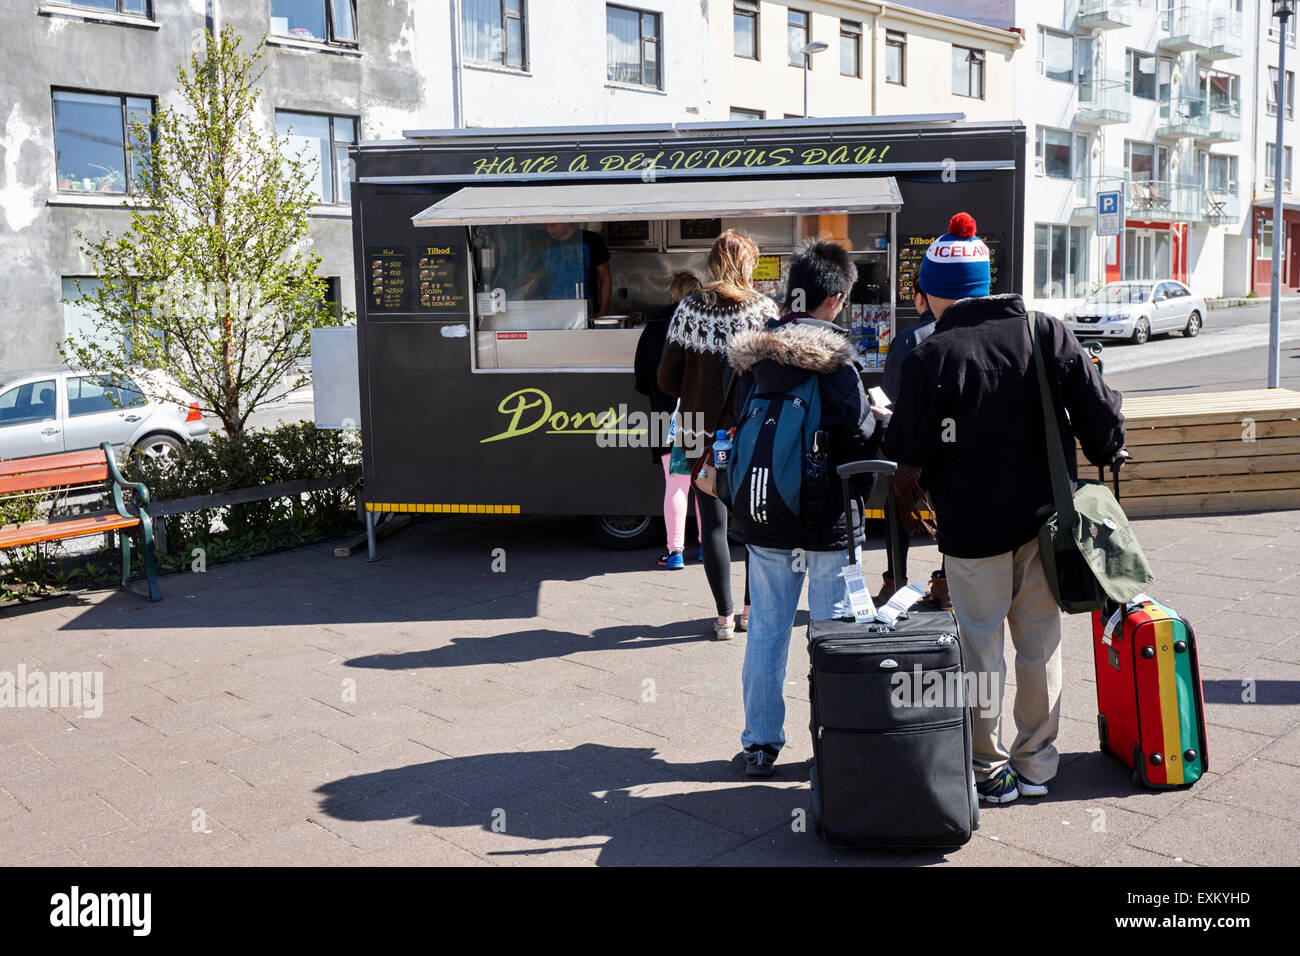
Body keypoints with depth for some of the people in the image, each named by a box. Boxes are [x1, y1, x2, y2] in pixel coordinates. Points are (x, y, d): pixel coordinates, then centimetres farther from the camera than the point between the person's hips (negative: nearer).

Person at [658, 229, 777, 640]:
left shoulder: (689, 309, -3)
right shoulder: (765, 308, -6)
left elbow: (667, 380, -2)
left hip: (704, 432, 0)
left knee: (713, 522, 7)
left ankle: (725, 617, 9)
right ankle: (752, 609, 22)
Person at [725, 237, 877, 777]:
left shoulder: (750, 353, 3)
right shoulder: (831, 357, -14)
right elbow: (860, 437, -14)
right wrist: (878, 414, 5)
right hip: (828, 520, -4)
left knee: (767, 629, 13)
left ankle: (760, 744, 21)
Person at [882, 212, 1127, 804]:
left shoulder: (931, 357, -14)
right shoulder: (1046, 332, -1)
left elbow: (907, 450, -13)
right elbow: (1098, 407, 1)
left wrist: (887, 435, 9)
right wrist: (1110, 454, 20)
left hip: (973, 528, -4)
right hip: (1044, 518, 4)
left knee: (981, 648, 9)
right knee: (1041, 644, 15)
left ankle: (989, 770, 19)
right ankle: (1036, 765, 26)